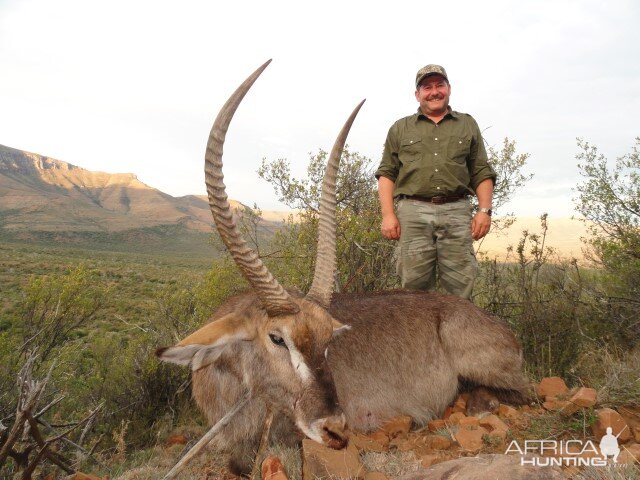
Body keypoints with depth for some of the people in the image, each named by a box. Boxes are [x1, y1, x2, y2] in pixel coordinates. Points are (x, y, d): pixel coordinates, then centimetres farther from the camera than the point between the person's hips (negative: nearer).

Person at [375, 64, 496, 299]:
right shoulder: (400, 128, 17)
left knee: (460, 286, -2)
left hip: (457, 212, 1)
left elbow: (482, 172, 16)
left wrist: (484, 210, 2)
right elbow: (386, 173, 11)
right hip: (414, 211, 0)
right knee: (415, 284, -2)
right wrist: (388, 214, -2)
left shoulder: (467, 125, 20)